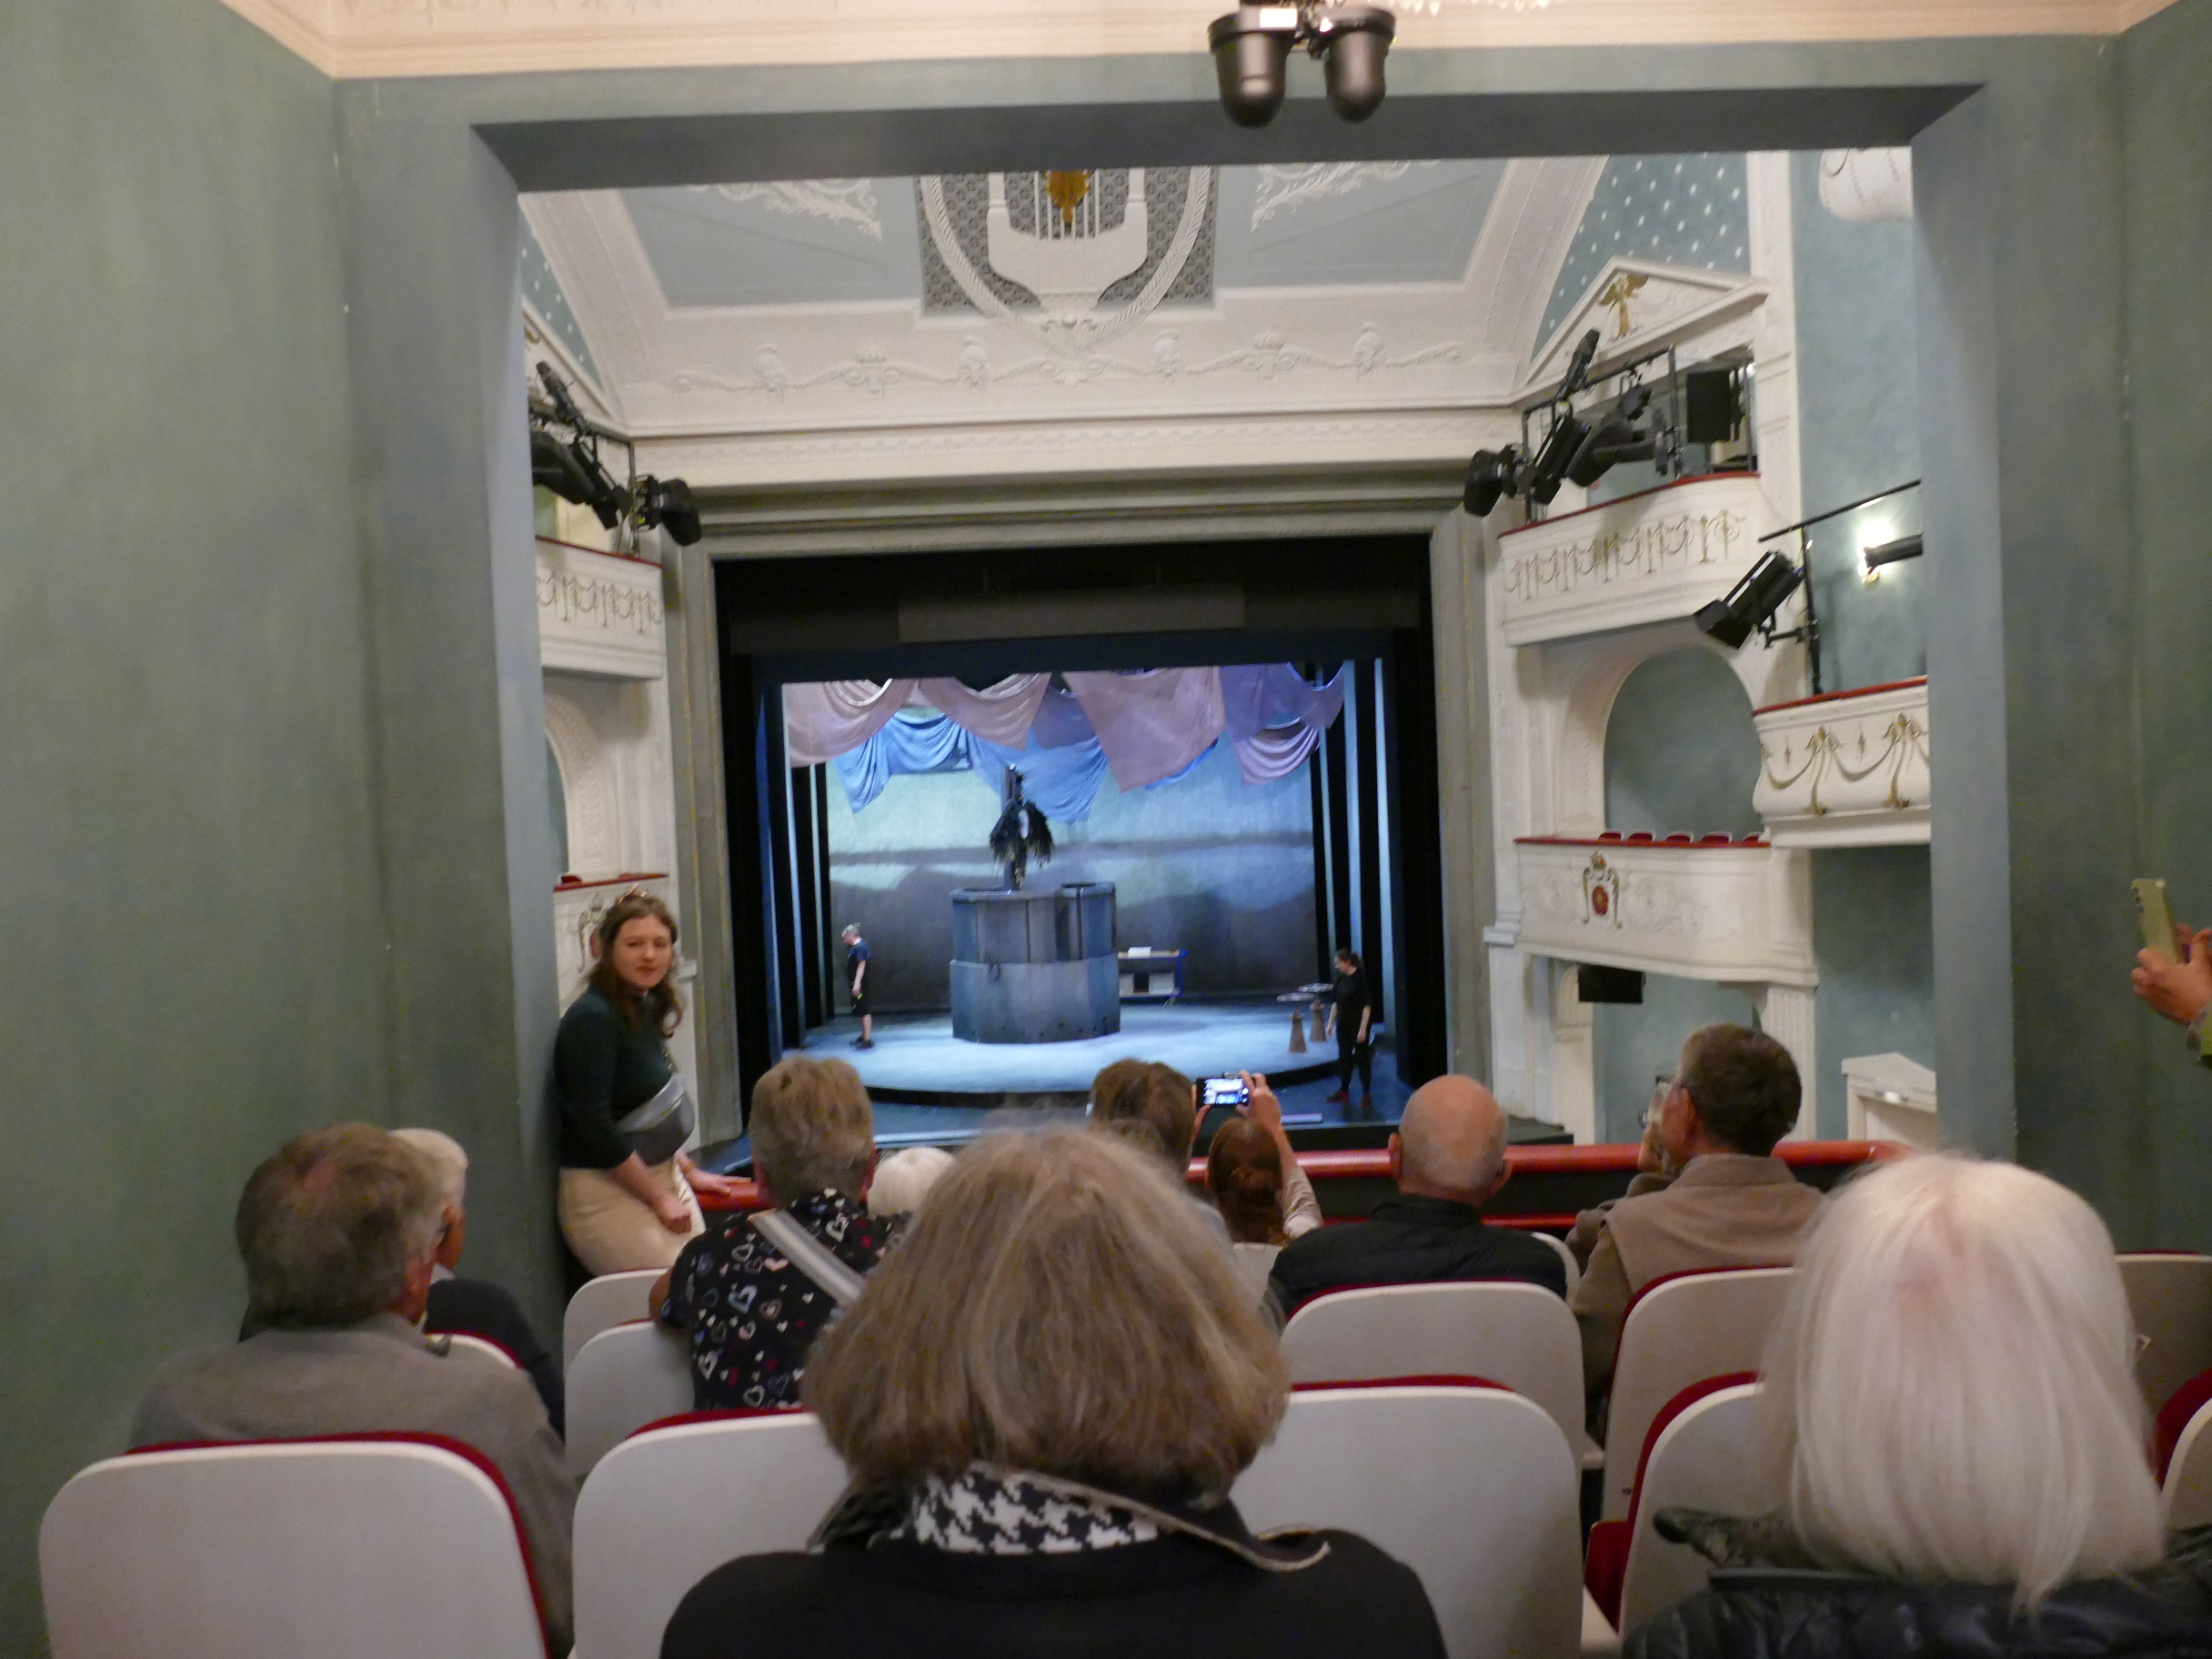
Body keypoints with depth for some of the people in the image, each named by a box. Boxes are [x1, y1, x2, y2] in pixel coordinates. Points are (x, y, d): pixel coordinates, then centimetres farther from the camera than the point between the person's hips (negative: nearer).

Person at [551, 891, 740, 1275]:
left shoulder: (646, 1009, 8)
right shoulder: (592, 1018, -17)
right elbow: (596, 1127, -21)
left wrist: (688, 1171, 16)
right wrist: (659, 1199, -14)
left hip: (662, 1176, 8)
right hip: (604, 1191, -8)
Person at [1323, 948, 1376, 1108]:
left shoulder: (1361, 978, -16)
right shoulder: (1341, 978, 4)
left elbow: (1367, 1005, -17)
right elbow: (1335, 1002, 12)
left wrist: (1363, 1029, -19)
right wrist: (1331, 1023, 11)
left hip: (1359, 1025, -7)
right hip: (1343, 1025, 7)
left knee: (1362, 1058, 3)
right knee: (1344, 1057, 13)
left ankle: (1367, 1093, 12)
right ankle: (1343, 1091, 24)